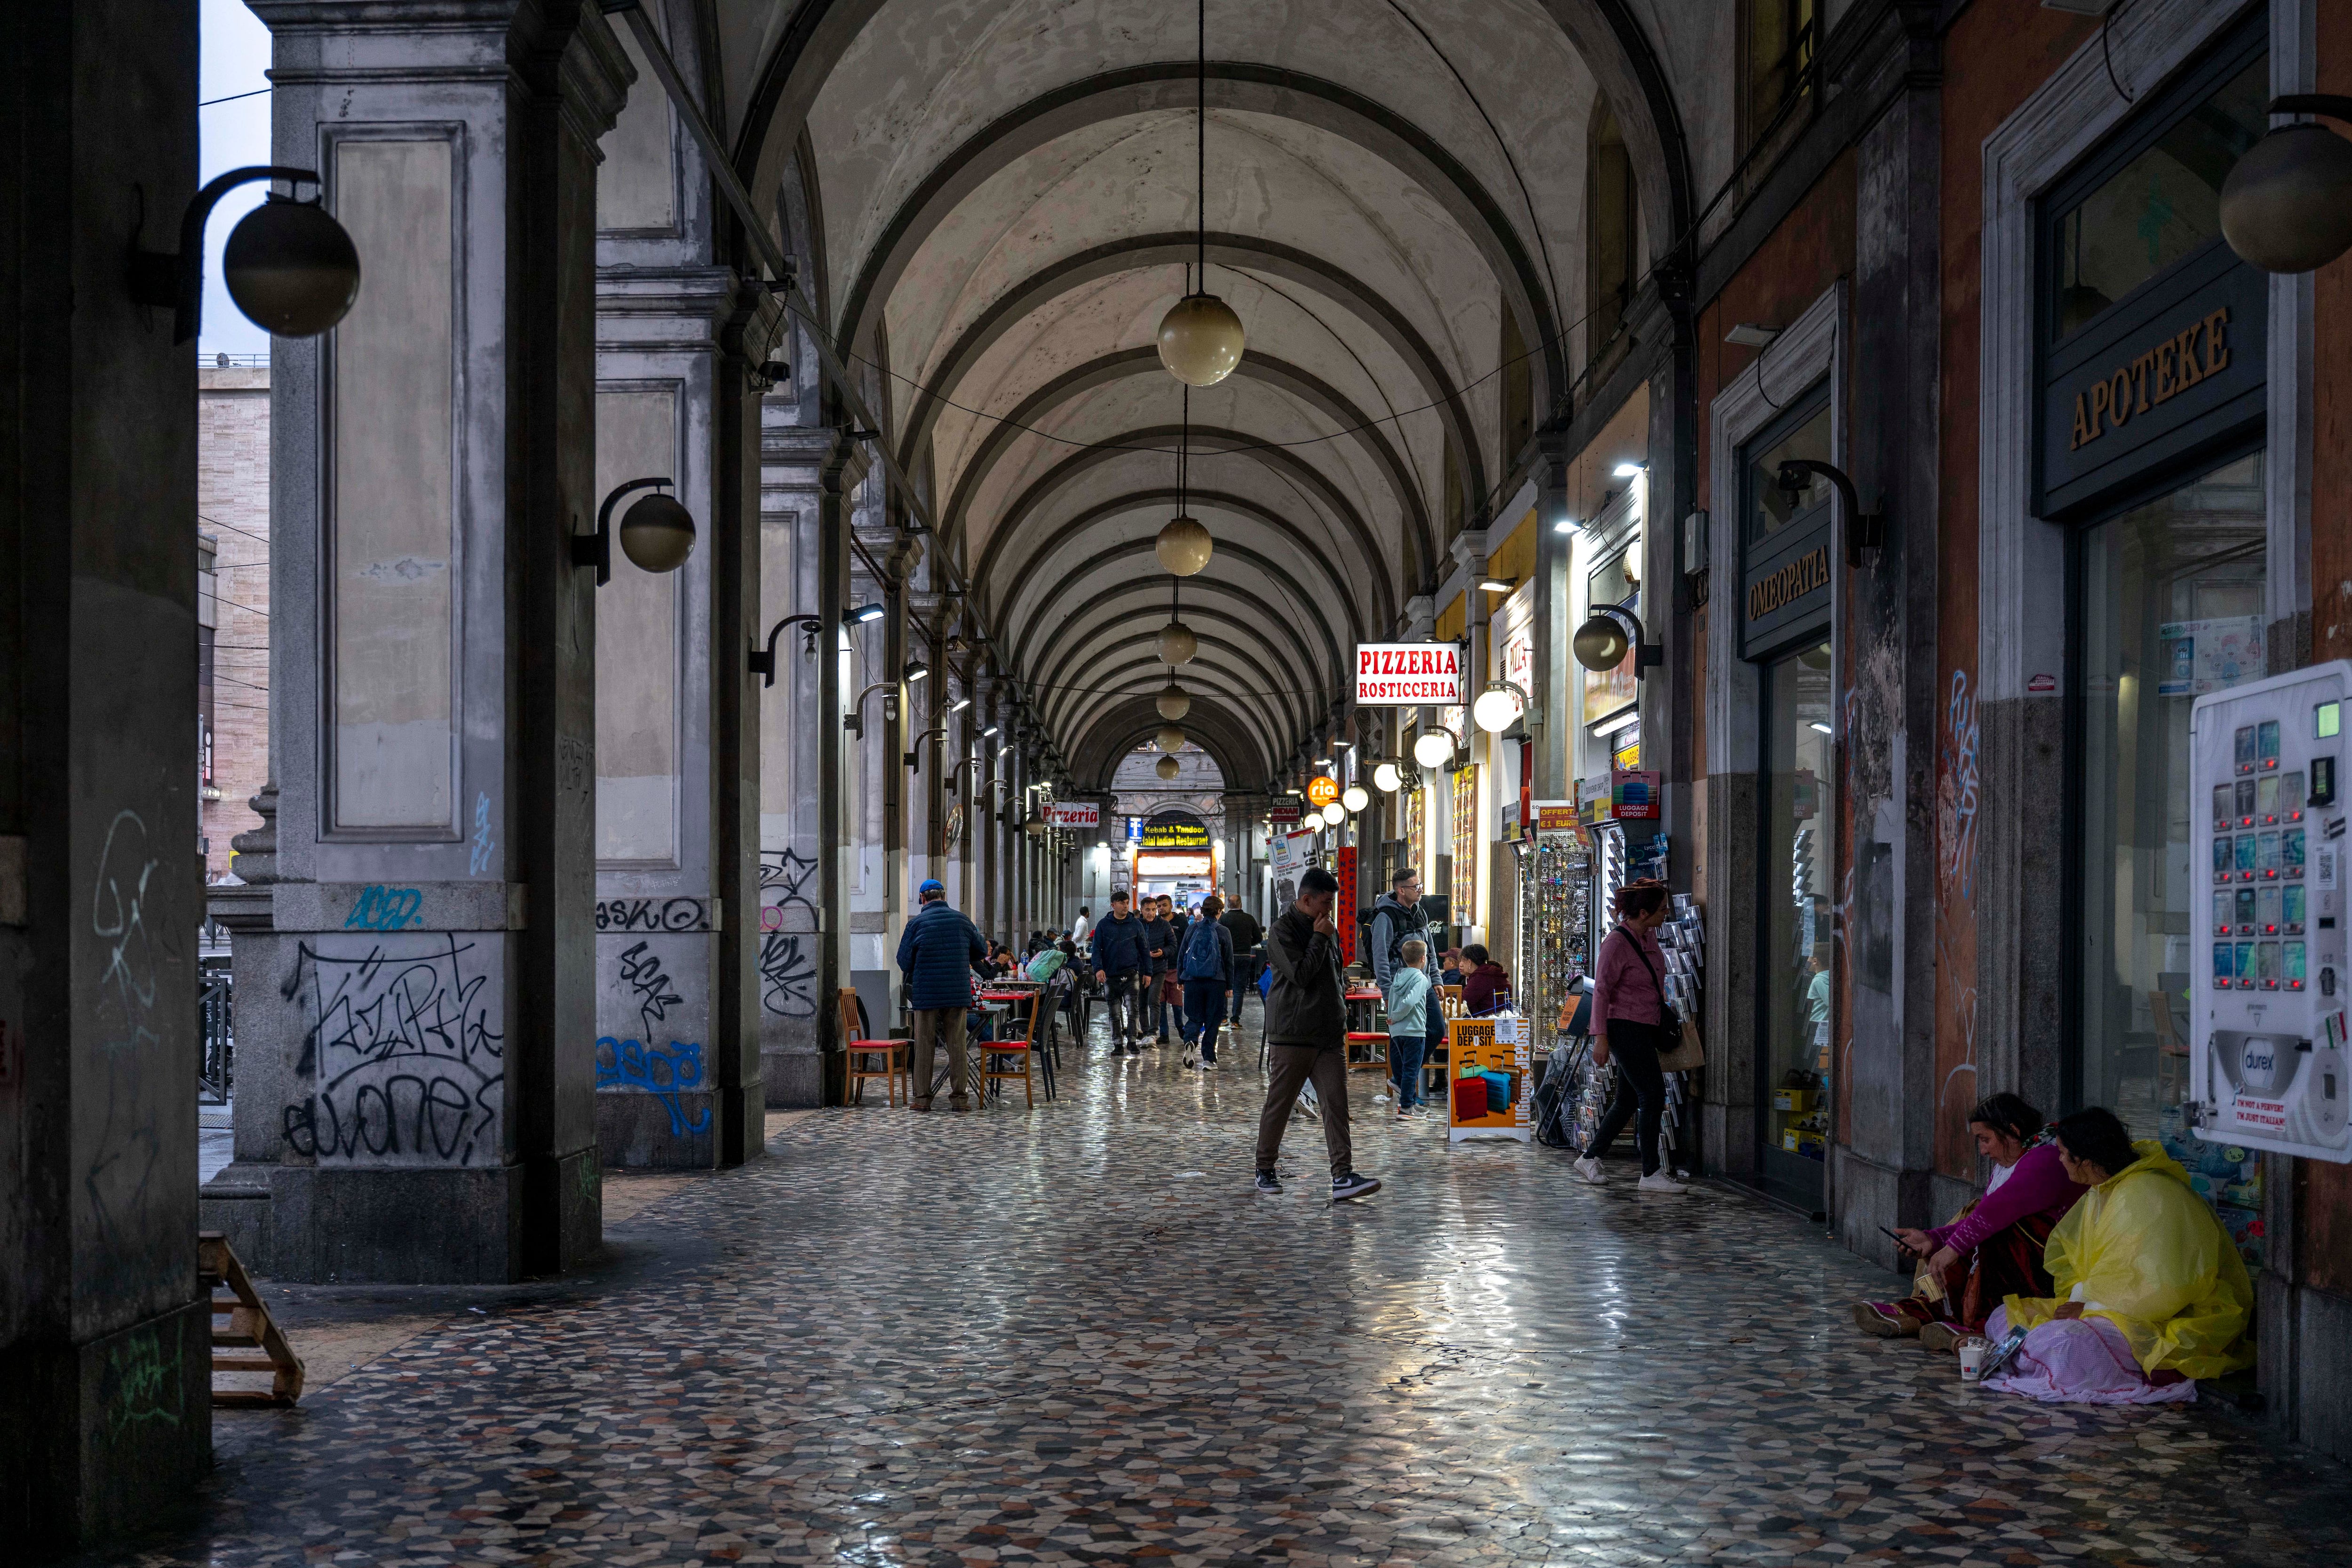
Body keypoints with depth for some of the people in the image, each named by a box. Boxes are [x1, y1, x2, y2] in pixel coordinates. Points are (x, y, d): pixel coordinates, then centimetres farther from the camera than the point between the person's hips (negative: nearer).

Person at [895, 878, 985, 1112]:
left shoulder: (916, 923, -4)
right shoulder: (961, 919, 3)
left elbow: (904, 962, -1)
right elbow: (981, 952, 13)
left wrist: (910, 973, 21)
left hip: (926, 992, -2)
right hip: (958, 992, 2)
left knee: (924, 1044, 5)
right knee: (957, 1043, 5)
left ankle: (922, 1097, 6)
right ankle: (959, 1096, 4)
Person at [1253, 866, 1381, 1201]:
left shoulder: (1328, 930, 16)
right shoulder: (1282, 931, -7)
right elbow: (1300, 974, -19)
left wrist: (1342, 1010, 22)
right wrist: (1319, 939, -12)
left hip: (1330, 1035, 6)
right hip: (1291, 1035, -6)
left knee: (1337, 1104, -5)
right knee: (1279, 1104, 3)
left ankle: (1343, 1177, -11)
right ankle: (1265, 1170, 18)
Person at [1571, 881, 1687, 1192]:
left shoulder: (1650, 936, 10)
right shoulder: (1616, 943, -16)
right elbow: (1601, 991, -16)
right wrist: (1601, 1037, -19)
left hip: (1646, 1029, 9)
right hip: (1625, 1027, -9)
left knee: (1627, 1100, 12)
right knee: (1653, 1094, -11)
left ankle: (1590, 1159, 24)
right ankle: (1651, 1174, -6)